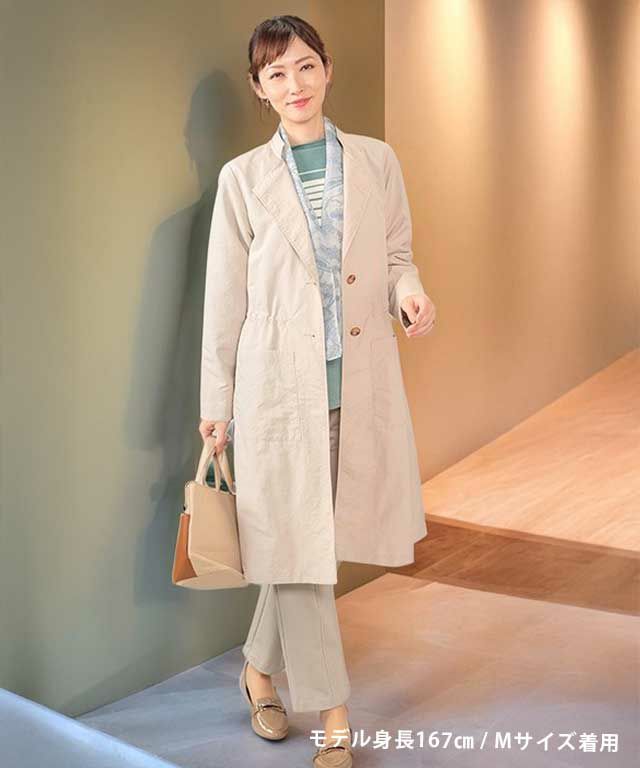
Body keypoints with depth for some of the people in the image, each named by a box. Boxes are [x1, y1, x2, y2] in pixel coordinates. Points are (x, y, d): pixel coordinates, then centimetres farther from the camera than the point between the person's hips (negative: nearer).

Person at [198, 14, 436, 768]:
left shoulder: (376, 161, 6)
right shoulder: (243, 178, 2)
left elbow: (396, 256, 13)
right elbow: (225, 297, 4)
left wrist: (409, 292, -11)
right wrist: (215, 403, 5)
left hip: (364, 381, 2)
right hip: (279, 381, -2)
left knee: (302, 542, 11)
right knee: (297, 545, 0)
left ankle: (259, 671, 36)